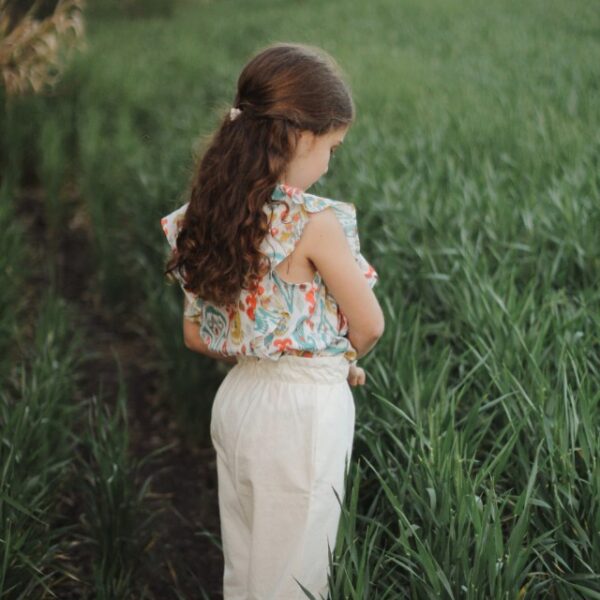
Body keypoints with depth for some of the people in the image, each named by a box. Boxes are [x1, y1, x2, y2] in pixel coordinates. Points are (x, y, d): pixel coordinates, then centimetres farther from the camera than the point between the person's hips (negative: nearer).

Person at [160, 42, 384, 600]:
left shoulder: (207, 218, -1)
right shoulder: (315, 222, -20)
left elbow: (196, 335, 6)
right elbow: (369, 326, -10)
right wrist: (340, 360, 9)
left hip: (237, 400, 7)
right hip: (303, 408, -7)